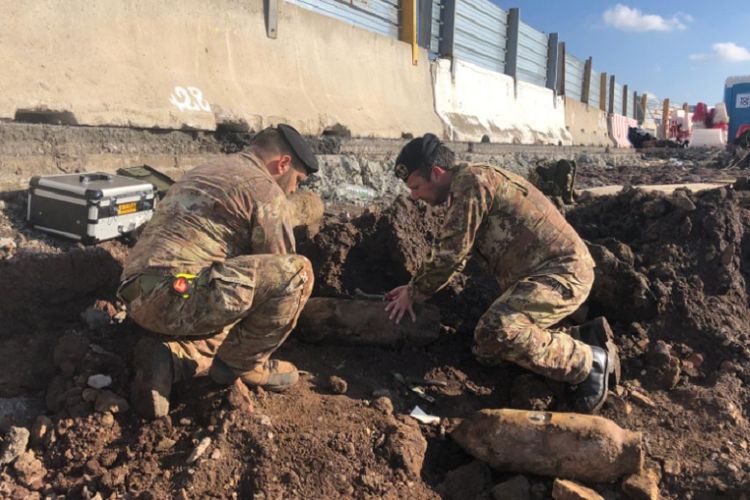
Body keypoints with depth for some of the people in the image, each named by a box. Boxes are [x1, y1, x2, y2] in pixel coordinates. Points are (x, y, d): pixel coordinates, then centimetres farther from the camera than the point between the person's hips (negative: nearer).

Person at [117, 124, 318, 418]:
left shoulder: (205, 173, 27)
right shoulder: (264, 188, -3)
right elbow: (282, 269, 3)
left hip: (138, 299, 10)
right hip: (176, 293, -10)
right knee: (297, 271, -11)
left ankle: (170, 357, 5)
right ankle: (244, 363, 4)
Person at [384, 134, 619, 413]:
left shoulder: (470, 181, -16)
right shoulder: (463, 192, 15)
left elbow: (449, 253, -18)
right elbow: (455, 255, 24)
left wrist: (414, 293, -5)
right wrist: (416, 288, 15)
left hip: (562, 270, -10)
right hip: (537, 273, 10)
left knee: (496, 330, -31)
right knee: (487, 348, 7)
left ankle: (590, 362, -11)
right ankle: (587, 337, 12)